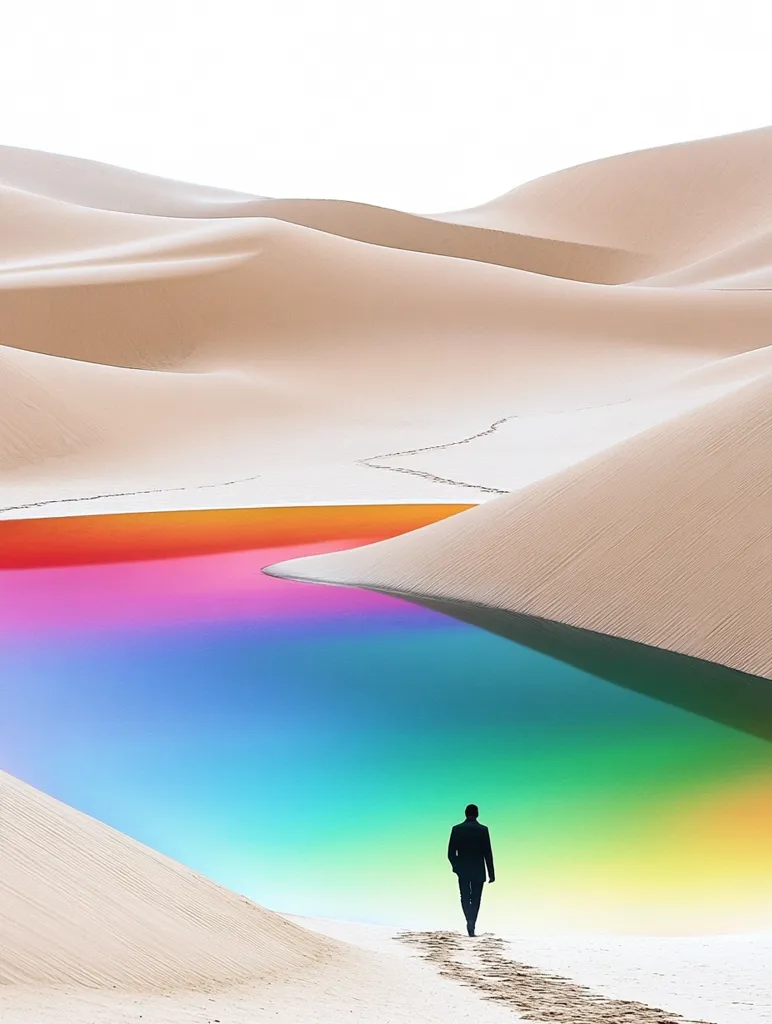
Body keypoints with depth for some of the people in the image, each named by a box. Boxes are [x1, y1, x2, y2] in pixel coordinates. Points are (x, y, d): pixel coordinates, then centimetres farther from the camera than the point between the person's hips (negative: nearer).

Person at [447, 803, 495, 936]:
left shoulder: (457, 829, -3)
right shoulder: (483, 830, -6)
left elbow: (451, 853, -2)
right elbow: (488, 853, -7)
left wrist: (455, 866, 15)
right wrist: (491, 873, -2)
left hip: (462, 870, 1)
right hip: (478, 871, -1)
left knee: (465, 897, 10)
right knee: (475, 899, 11)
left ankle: (470, 920, -12)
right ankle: (472, 924, 4)